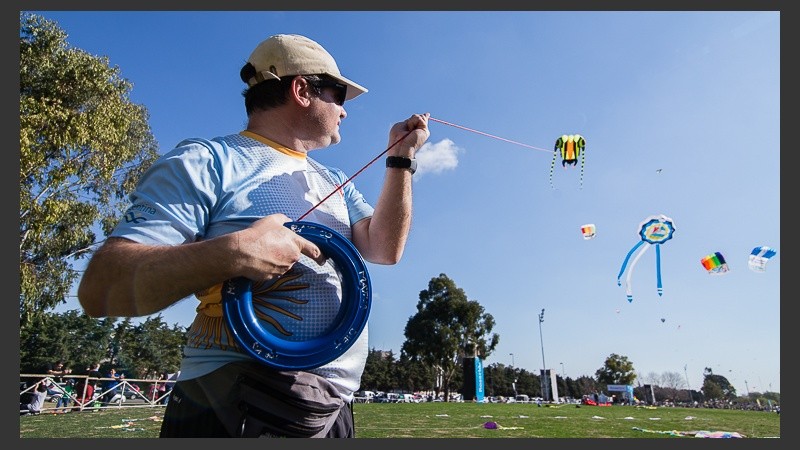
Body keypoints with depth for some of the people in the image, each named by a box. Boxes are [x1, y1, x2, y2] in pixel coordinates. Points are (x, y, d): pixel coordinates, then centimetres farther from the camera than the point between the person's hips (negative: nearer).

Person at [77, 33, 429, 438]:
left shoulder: (335, 183, 13)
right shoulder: (205, 162, -10)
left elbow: (385, 249, 4)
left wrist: (400, 159, 0)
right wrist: (232, 252, -31)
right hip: (234, 410, -7)